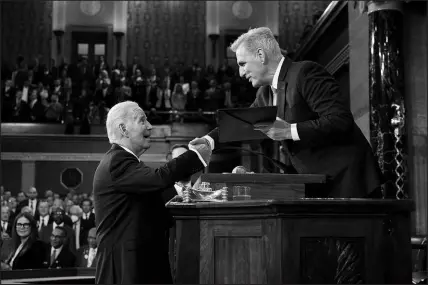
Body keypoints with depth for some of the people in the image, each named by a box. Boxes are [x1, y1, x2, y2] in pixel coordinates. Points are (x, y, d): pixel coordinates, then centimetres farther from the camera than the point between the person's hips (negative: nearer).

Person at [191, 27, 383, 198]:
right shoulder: (265, 93, 12)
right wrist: (210, 139, 8)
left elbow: (341, 120, -22)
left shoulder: (306, 73, -15)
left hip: (344, 180, -7)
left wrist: (290, 131, -25)